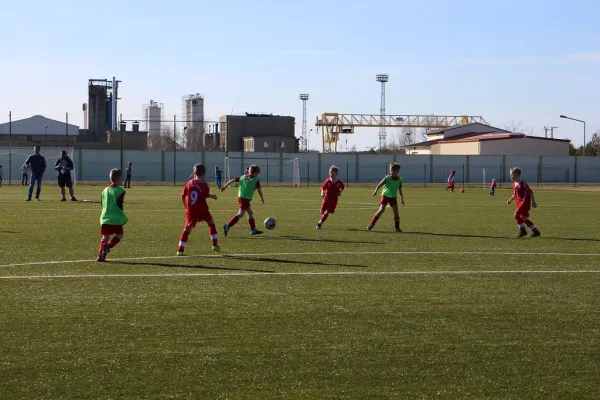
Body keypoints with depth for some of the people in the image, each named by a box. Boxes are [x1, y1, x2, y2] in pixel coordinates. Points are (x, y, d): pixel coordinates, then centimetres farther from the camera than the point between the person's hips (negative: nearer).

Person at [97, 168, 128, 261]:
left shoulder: (105, 190, 13)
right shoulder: (120, 191, -5)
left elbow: (103, 205, 17)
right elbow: (119, 205, -9)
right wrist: (124, 218, -1)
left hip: (105, 218, 5)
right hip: (116, 219, -5)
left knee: (105, 236, 9)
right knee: (118, 235, 8)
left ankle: (101, 255, -1)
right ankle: (108, 247, -17)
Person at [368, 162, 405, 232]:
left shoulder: (399, 180, -4)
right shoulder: (387, 178, -16)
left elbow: (400, 189, 10)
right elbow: (380, 184, -22)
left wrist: (402, 199, 16)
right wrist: (376, 191, -39)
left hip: (393, 197, 3)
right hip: (385, 195, -3)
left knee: (396, 211, -4)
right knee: (381, 210, -15)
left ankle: (397, 227, 9)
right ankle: (372, 224, -9)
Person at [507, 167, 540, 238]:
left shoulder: (523, 183, -13)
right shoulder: (514, 184, 11)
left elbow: (530, 192, -10)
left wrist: (533, 201, -12)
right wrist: (510, 200, 9)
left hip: (525, 202, -9)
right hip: (519, 202, 9)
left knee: (516, 215, -18)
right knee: (524, 218, 10)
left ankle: (522, 230, -6)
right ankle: (535, 231, 20)